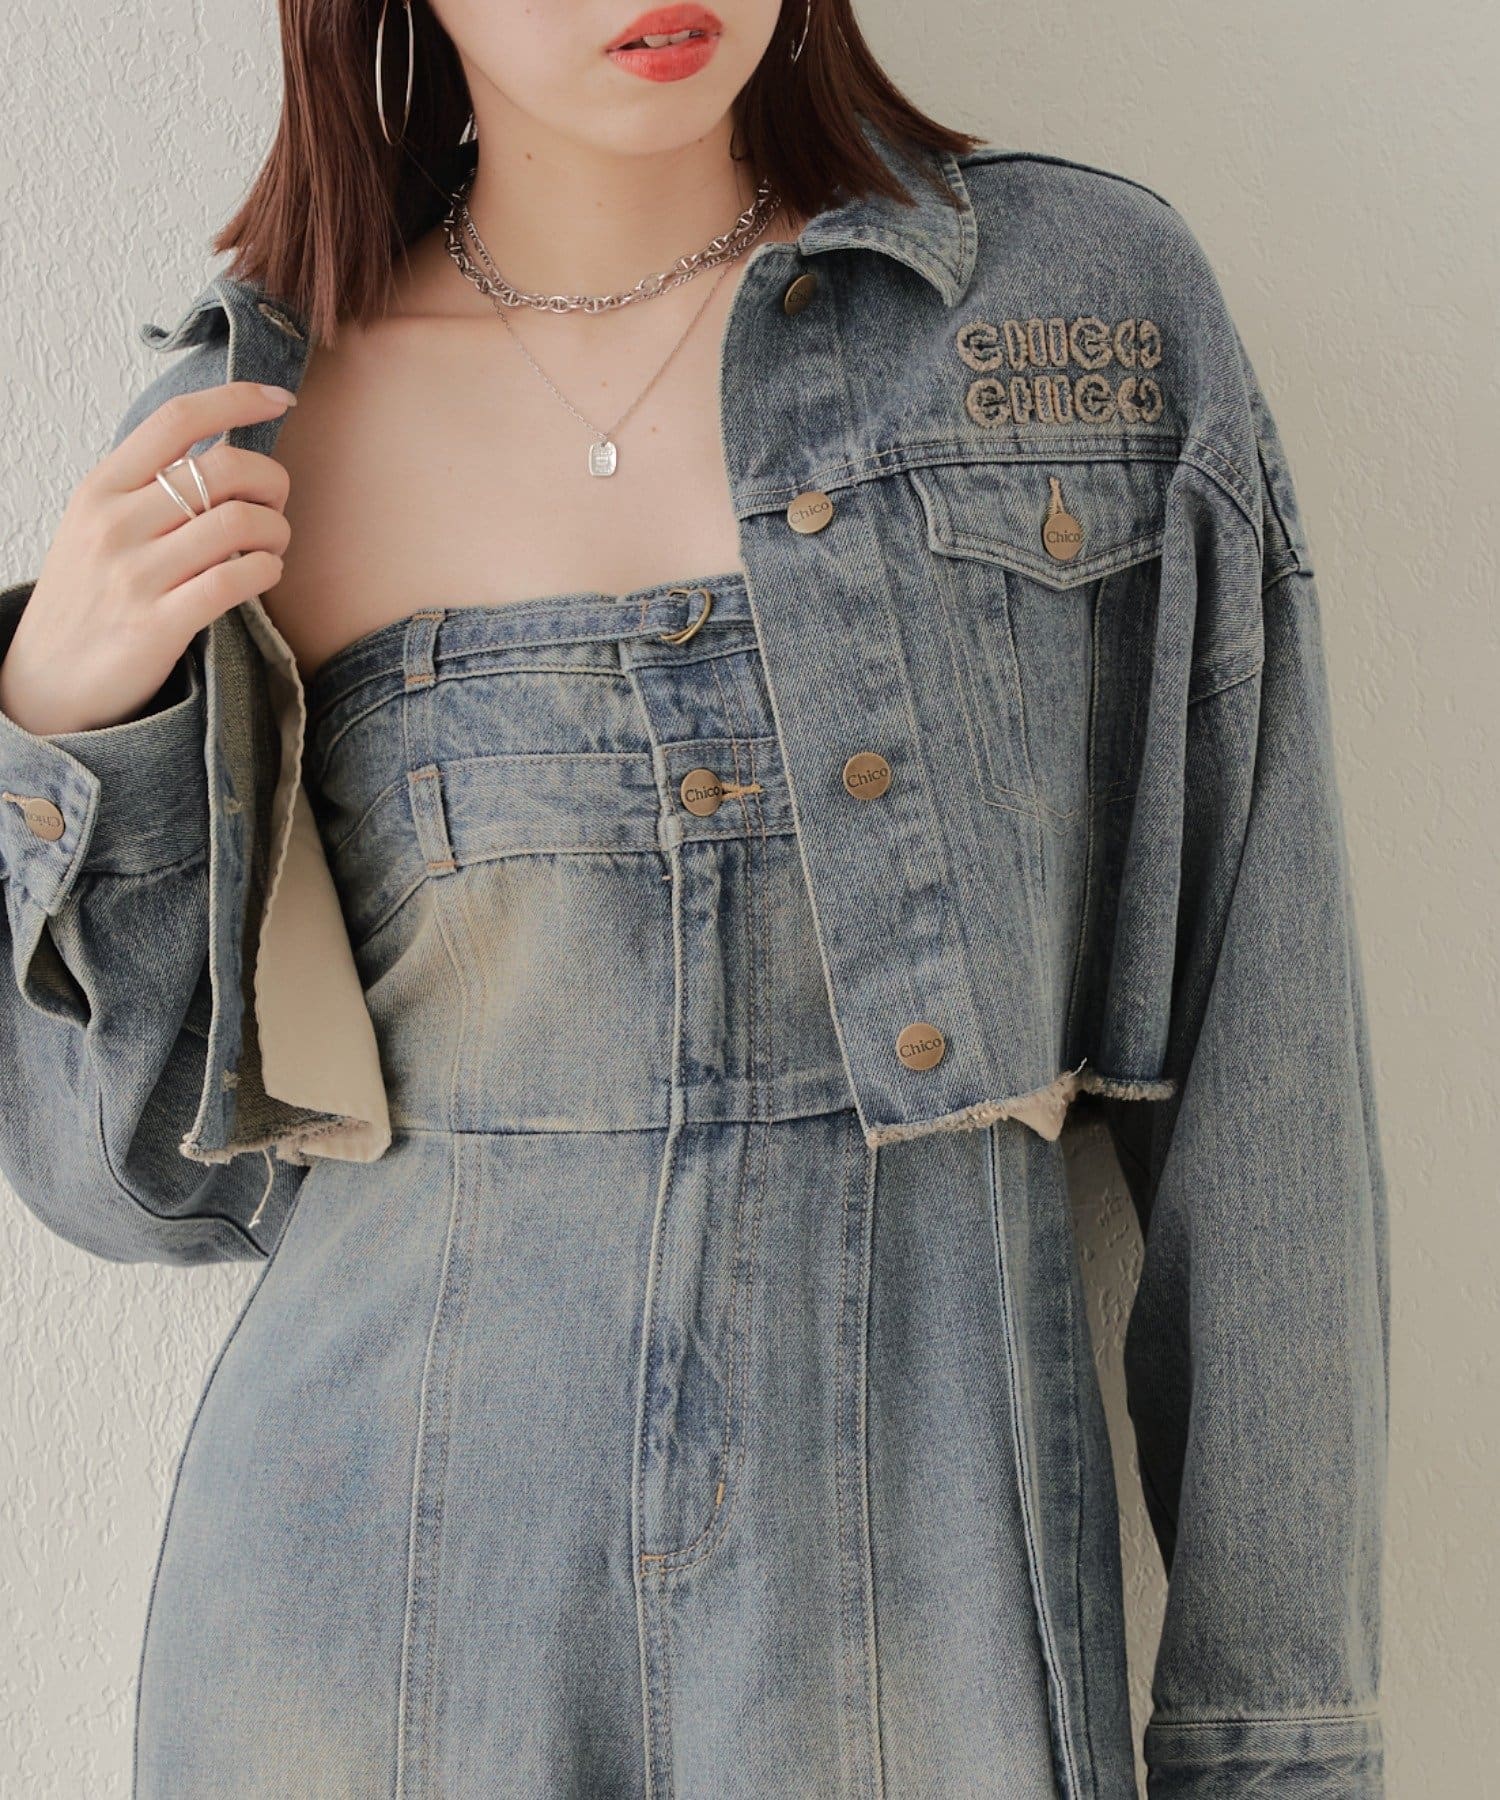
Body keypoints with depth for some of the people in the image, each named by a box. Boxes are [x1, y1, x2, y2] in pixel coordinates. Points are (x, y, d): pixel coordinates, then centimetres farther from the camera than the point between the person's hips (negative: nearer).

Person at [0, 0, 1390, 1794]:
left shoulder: (1097, 306, -4)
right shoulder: (233, 452, -2)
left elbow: (1260, 1075, -4)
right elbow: (152, 1173, 3)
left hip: (919, 1609, 0)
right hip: (364, 1622, 1)